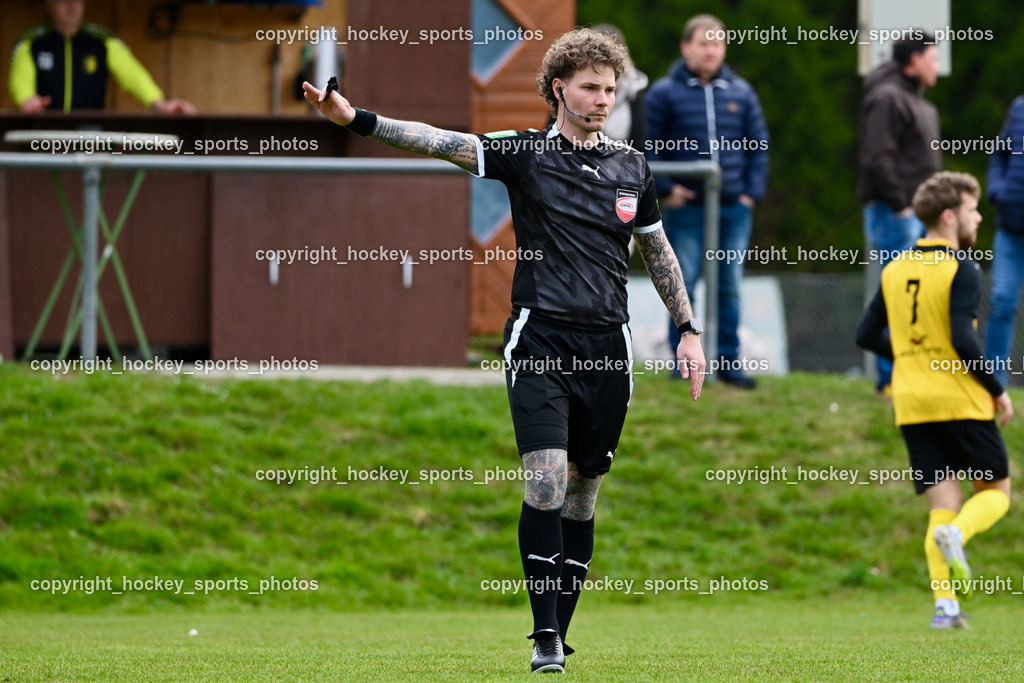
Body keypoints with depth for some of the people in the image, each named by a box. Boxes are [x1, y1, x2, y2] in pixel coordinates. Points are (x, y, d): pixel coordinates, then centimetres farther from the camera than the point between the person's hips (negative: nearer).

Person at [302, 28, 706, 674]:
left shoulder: (632, 166, 11)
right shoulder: (525, 153, 0)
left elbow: (659, 252, 22)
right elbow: (439, 141, -11)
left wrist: (690, 331, 19)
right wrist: (356, 118, -23)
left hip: (608, 349, 4)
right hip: (540, 341, -3)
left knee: (582, 493, 7)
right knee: (547, 480, -16)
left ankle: (560, 633, 16)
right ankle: (546, 637, -12)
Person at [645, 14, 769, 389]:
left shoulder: (741, 93, 9)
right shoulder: (665, 93, -1)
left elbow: (758, 145, 14)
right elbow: (649, 147, 1)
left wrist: (753, 190, 4)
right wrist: (665, 189, -9)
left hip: (734, 206, 3)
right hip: (686, 207, -3)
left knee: (730, 287, 6)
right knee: (682, 286, -2)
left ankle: (729, 360, 12)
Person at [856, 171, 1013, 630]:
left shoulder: (895, 269, 10)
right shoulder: (961, 268, -10)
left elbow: (867, 336, 15)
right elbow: (963, 340, -19)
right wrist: (997, 390, -7)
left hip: (912, 403, 5)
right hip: (962, 401, -5)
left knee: (942, 504, 6)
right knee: (996, 490, 10)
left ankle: (945, 604, -8)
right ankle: (956, 535, -22)